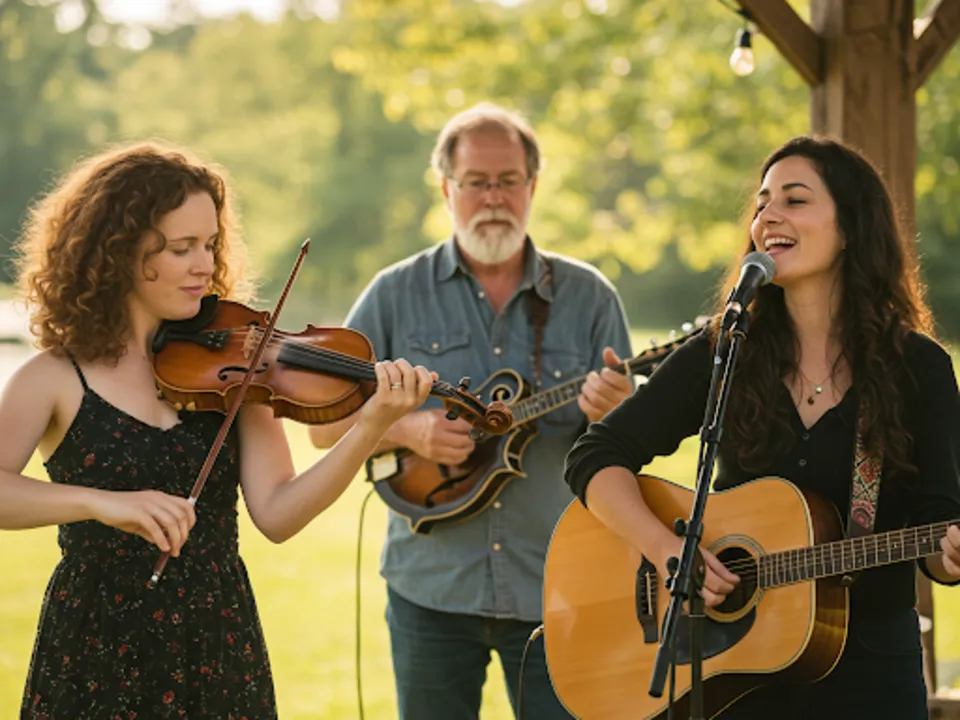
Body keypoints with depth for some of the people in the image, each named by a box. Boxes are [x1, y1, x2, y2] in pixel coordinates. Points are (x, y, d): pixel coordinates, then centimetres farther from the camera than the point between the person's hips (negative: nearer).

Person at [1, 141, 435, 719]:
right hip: (94, 661, -2)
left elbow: (276, 514, -9)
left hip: (221, 653, 2)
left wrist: (371, 429, -22)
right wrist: (101, 502, -34)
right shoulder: (56, 379, -6)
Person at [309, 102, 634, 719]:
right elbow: (326, 424, 4)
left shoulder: (589, 297, 5)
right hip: (432, 591, 0)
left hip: (554, 591, 0)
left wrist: (611, 416, -19)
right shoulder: (398, 294, 3)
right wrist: (405, 430, -14)